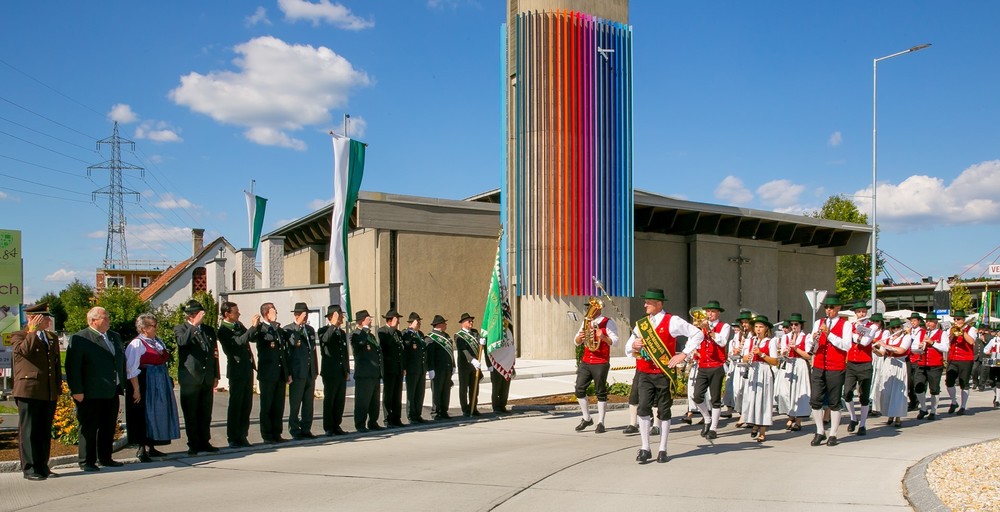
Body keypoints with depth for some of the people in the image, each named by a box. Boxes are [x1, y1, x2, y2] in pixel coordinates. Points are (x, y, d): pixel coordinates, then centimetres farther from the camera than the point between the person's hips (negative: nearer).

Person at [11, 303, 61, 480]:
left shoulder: (52, 337, 19)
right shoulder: (18, 336, 1)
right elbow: (25, 350, -22)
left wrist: (59, 385, 14)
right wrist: (33, 330, -14)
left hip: (50, 392, 6)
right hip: (29, 391, -6)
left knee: (45, 432, 10)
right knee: (28, 432, -1)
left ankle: (42, 467, 16)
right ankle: (29, 469, 3)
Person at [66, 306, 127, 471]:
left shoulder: (115, 337, 15)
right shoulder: (79, 339, -8)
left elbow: (122, 361, 21)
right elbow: (72, 367, -12)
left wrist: (122, 386, 15)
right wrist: (77, 391, -17)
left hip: (112, 392, 7)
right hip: (90, 394, -7)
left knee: (109, 427, 13)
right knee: (89, 428, 2)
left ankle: (105, 458, 24)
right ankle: (86, 461, 11)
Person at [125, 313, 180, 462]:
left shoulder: (158, 342, 11)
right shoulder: (136, 344, -13)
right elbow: (131, 369, -16)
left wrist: (168, 381, 12)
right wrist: (136, 389, -20)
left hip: (161, 385, 8)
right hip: (145, 384, -8)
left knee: (158, 415, 13)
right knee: (145, 415, -3)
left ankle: (151, 447, 23)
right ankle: (141, 449, 5)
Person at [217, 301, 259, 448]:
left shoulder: (239, 324, 11)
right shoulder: (223, 330, -14)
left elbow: (251, 337, 19)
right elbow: (239, 341, -27)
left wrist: (257, 325, 1)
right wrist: (253, 326, -25)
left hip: (248, 369, 8)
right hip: (237, 371, -8)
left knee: (247, 405, 10)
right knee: (235, 406, -1)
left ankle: (242, 435, 17)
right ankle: (233, 438, 7)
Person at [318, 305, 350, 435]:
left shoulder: (342, 333, 18)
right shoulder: (324, 330, -3)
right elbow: (325, 339, -29)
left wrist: (347, 371, 17)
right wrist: (334, 324, -29)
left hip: (342, 373, 7)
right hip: (330, 372, -6)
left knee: (340, 401, 7)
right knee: (329, 400, -2)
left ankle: (336, 426, 15)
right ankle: (328, 428, 3)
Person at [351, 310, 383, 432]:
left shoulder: (371, 335, 21)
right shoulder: (355, 334, -6)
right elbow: (360, 340, -32)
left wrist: (380, 371, 22)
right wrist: (365, 327, -20)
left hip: (375, 374, 8)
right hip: (363, 374, -8)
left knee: (375, 401, 13)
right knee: (362, 401, -4)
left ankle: (373, 423, 22)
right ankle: (360, 425, 2)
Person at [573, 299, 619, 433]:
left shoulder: (608, 322, -4)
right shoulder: (586, 322, 14)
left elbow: (615, 341, -13)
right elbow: (576, 342, 13)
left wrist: (603, 337, -30)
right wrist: (580, 336, -10)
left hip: (601, 363, -6)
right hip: (585, 362, 6)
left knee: (601, 392, 0)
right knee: (579, 390, 1)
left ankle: (600, 423, 7)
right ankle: (587, 418, 16)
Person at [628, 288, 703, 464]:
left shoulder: (672, 321, -5)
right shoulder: (641, 324, 10)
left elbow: (698, 334, -8)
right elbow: (628, 350, 16)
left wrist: (683, 354, -12)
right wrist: (633, 345, -9)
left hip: (664, 374, -3)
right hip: (645, 374, 3)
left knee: (664, 411, 5)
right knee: (643, 408, -8)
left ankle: (662, 450, 17)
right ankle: (645, 449, 1)